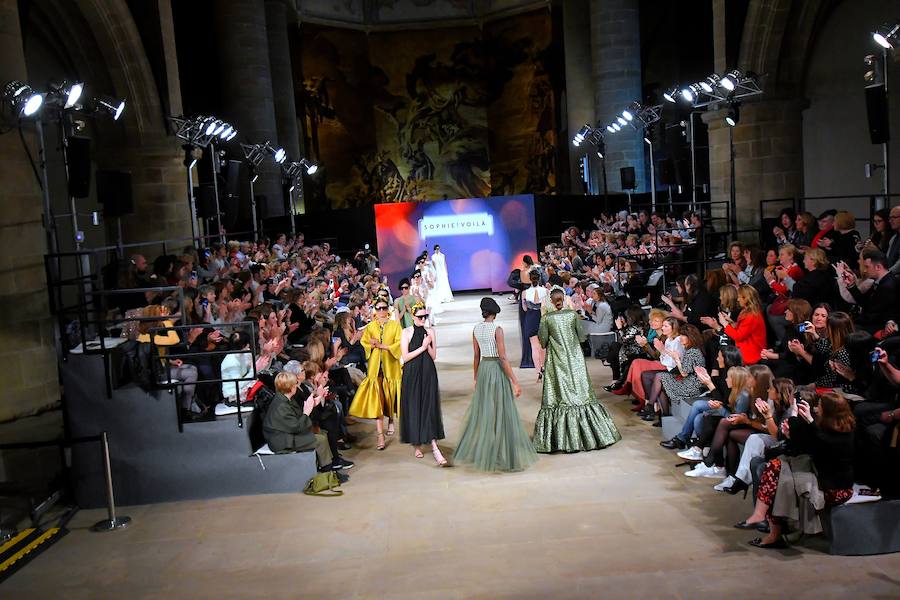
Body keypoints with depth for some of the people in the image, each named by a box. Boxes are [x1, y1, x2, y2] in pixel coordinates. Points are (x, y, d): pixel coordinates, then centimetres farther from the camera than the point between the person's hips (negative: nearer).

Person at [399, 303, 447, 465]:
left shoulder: (430, 331, 7)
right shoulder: (406, 332, -2)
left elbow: (433, 356, 6)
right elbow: (405, 357, -9)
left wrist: (428, 345, -11)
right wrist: (422, 347, -12)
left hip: (428, 374, 2)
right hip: (412, 375, -2)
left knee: (430, 408, -4)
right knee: (413, 408, 3)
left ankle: (434, 446, -8)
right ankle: (417, 445, 17)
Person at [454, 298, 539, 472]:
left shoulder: (476, 329, 3)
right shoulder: (497, 329, -15)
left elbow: (476, 356, 10)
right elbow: (503, 358, -18)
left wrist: (476, 378, 21)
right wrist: (515, 382, -15)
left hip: (483, 369, 7)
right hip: (497, 370, -6)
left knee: (483, 411, 18)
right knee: (501, 412, 1)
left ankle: (478, 451, 28)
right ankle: (503, 456, 6)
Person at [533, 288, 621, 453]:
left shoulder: (546, 318, -8)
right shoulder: (573, 314, -4)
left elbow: (543, 343, -4)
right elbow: (582, 337, 2)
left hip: (557, 362, -2)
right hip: (575, 359, 2)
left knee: (558, 396, 3)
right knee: (580, 393, 9)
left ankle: (560, 437, 3)